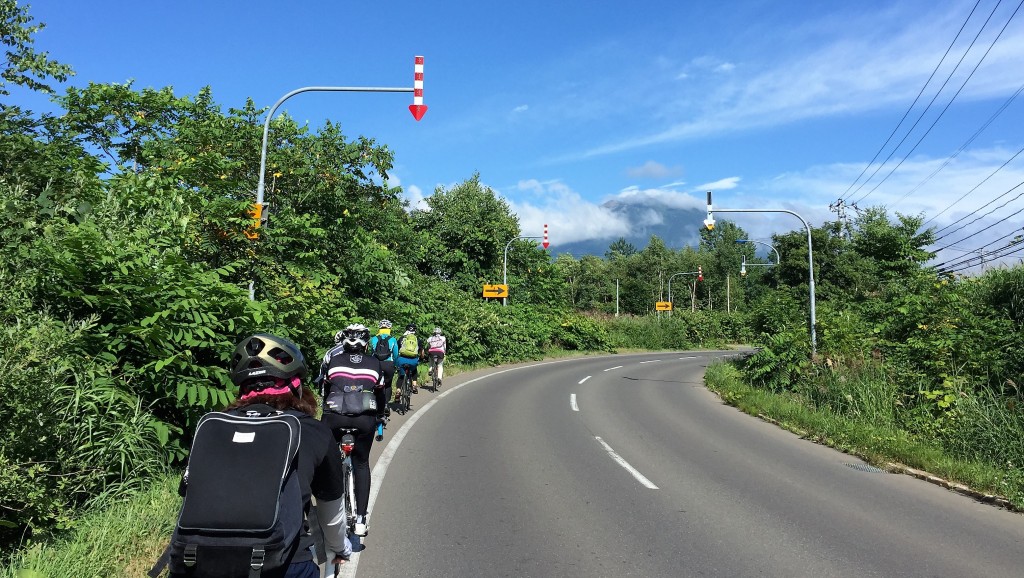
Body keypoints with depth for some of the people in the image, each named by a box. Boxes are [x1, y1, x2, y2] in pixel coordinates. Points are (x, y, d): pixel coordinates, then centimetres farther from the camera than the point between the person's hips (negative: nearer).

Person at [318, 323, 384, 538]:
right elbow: (380, 394, 26)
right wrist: (380, 417, 43)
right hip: (365, 419, 1)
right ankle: (361, 519, 14)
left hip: (334, 416, -1)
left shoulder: (332, 358, 17)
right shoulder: (374, 363, 19)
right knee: (361, 464, 18)